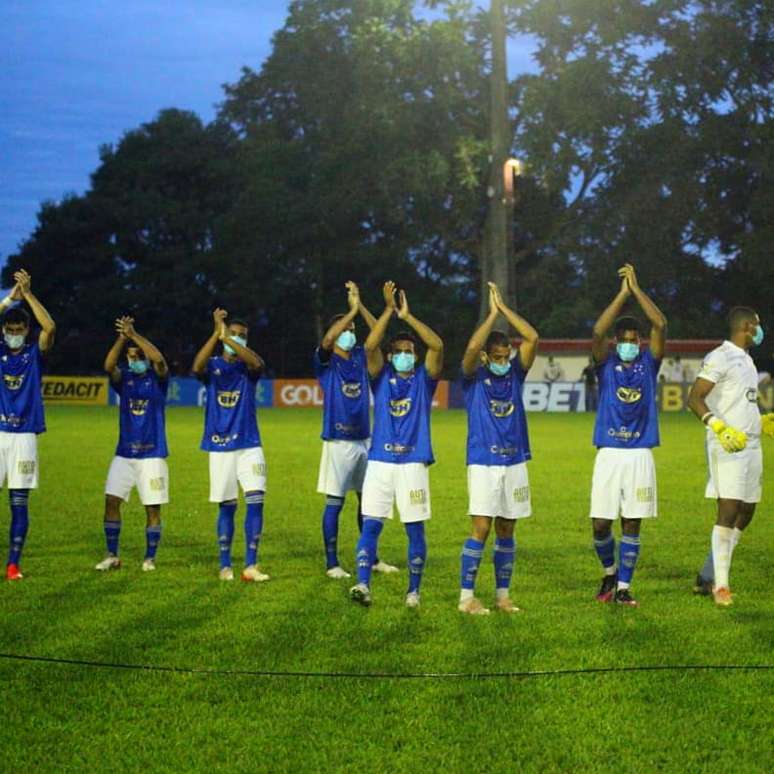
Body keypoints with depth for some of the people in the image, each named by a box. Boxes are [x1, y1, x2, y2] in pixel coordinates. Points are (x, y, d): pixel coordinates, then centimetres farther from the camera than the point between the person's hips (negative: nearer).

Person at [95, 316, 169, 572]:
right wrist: (122, 337, -24)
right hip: (124, 453, 3)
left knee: (153, 508, 0)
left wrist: (134, 335, -25)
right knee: (111, 500, -3)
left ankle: (150, 558, 10)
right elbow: (109, 366, -15)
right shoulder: (123, 378, 7)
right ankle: (112, 556, 6)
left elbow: (159, 360, -22)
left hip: (152, 454, -3)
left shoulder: (158, 378, 0)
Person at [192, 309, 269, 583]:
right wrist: (216, 334, -30)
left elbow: (258, 363, -22)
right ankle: (225, 566, 13)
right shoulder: (212, 365, 3)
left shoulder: (248, 366, 4)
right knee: (227, 506, 4)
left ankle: (251, 565, -8)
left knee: (256, 500, -11)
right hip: (220, 447, 0)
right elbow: (197, 367, -22)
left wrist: (226, 338, -29)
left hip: (249, 445, 0)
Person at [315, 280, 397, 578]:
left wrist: (360, 306, -10)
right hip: (338, 441, -6)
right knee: (334, 503, -2)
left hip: (364, 439, 6)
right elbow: (327, 339, -24)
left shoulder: (360, 357, 10)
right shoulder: (326, 361, -4)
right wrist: (352, 309, -22)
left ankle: (371, 558, 22)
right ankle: (332, 563, 4)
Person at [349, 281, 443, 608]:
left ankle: (414, 590, 12)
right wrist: (389, 310, -12)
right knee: (370, 525, -7)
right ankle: (363, 585, -12)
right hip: (379, 461, 1)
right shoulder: (382, 377, 9)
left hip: (413, 463, 0)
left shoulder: (424, 379, 7)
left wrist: (407, 316, -10)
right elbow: (370, 346, -8)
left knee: (415, 529, 3)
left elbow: (437, 346, -9)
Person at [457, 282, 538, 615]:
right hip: (483, 463, -4)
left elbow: (532, 337, -2)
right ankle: (466, 597, -5)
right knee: (481, 528, -9)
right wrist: (492, 313, -14)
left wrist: (504, 307, -3)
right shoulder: (473, 378, -1)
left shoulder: (515, 374, 9)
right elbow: (472, 347, -21)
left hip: (515, 463, 4)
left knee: (506, 530, 8)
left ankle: (503, 595, 15)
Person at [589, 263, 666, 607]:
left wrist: (637, 288, -7)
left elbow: (660, 325, -7)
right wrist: (622, 293, -13)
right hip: (609, 453, -1)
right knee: (600, 523, -2)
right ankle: (609, 572, 24)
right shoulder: (606, 365, 3)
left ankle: (623, 587, 10)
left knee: (632, 523, 3)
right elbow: (597, 332, -14)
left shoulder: (648, 363, 6)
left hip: (640, 454, 1)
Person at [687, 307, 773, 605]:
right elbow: (694, 399, -17)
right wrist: (719, 427, -28)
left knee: (745, 515, 9)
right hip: (727, 446, -10)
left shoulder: (746, 359, 20)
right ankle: (720, 584, -8)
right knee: (729, 511, -12)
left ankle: (706, 577, 15)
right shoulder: (720, 358, -10)